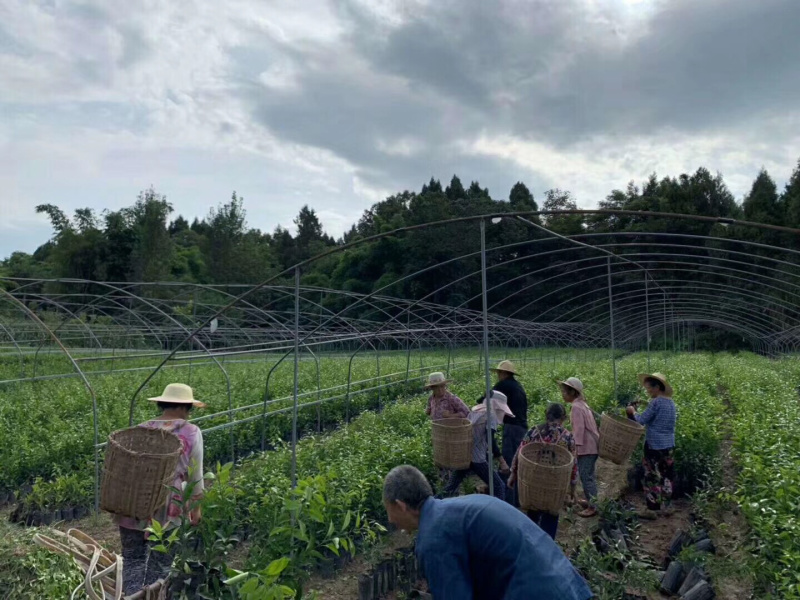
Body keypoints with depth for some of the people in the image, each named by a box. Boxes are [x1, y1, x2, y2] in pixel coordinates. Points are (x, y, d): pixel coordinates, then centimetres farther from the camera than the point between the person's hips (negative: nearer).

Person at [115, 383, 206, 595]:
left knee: (133, 558, 16)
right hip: (167, 509, -3)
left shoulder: (142, 429, 3)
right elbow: (195, 476, -1)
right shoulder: (192, 433, -4)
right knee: (160, 564, 11)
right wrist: (196, 506, 10)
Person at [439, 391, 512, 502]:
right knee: (499, 487, 1)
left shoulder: (475, 411, 14)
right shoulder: (491, 415, -9)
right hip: (476, 458, -8)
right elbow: (490, 440, -22)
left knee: (452, 485, 18)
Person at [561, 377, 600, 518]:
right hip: (591, 445, 10)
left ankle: (592, 507, -3)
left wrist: (576, 446, -24)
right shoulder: (582, 404, 14)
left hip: (586, 447, -10)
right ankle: (591, 500, 30)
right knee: (587, 475, 19)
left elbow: (579, 428, -23)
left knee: (586, 476, -6)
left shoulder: (576, 407, -17)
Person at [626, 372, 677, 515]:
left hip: (655, 446, -8)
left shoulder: (656, 402, -16)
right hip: (668, 445, 8)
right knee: (666, 476, 14)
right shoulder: (671, 403, 9)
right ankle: (665, 506, 23)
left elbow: (641, 420, -15)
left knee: (653, 477, 1)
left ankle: (653, 509, 6)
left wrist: (632, 412, 4)